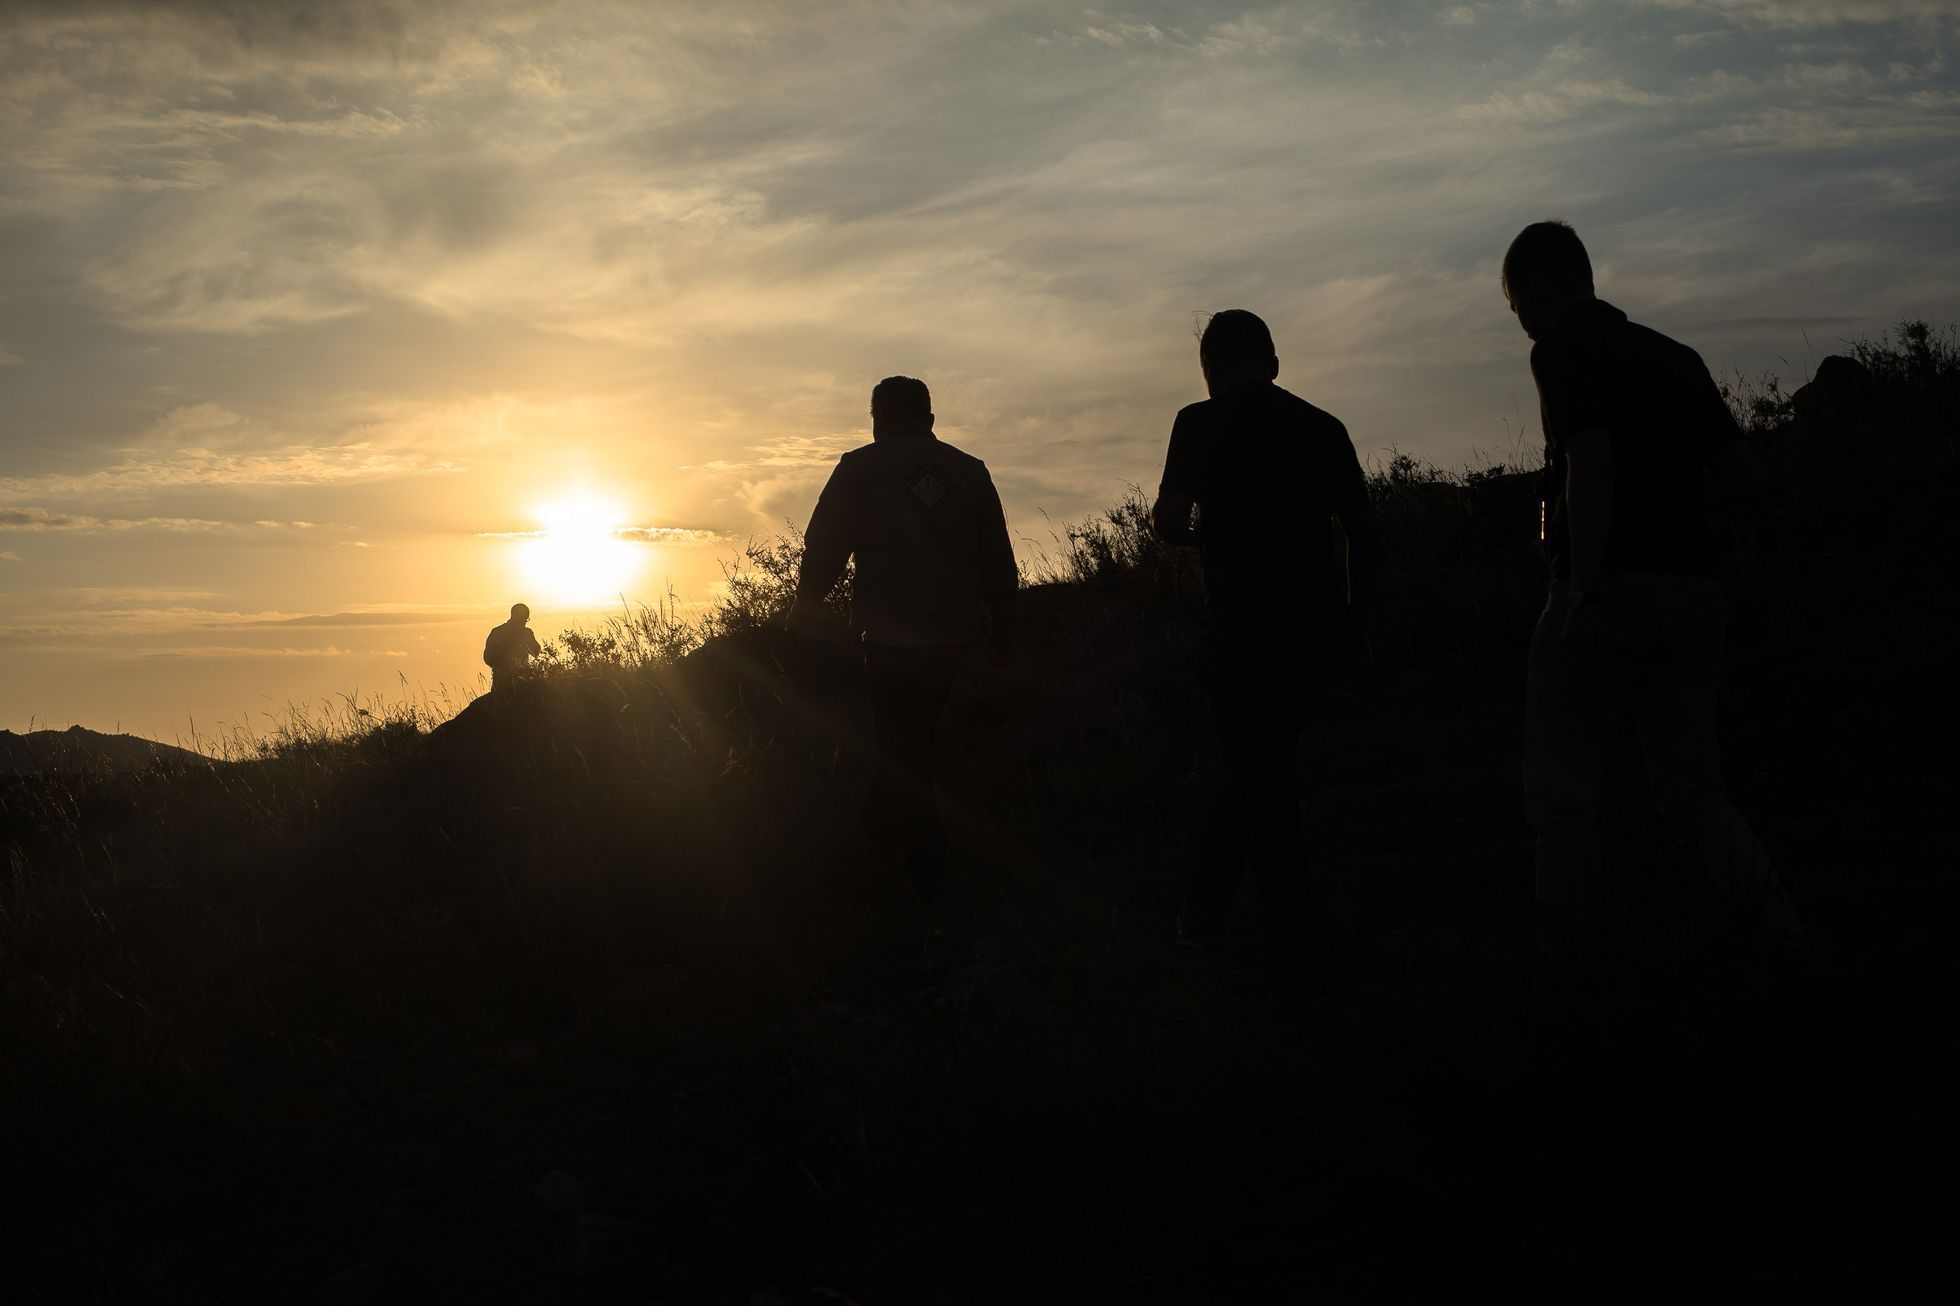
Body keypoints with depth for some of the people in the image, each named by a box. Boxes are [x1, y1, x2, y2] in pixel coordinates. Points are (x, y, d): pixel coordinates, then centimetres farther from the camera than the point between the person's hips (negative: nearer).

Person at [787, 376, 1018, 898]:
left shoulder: (860, 468, -1)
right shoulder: (969, 471, 9)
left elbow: (824, 547, -3)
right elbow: (998, 559, 11)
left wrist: (804, 611, 10)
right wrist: (999, 619, 22)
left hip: (892, 636, -4)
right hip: (953, 635, 5)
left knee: (898, 754, 2)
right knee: (912, 741, 21)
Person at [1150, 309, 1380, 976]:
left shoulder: (1201, 423, -4)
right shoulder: (1323, 427, 8)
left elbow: (1169, 520, -11)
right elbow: (1365, 533, 6)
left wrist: (1193, 531, 11)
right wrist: (1352, 620, 15)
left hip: (1248, 628, -4)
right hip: (1321, 630, 4)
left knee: (1261, 778, 6)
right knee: (1262, 769, 20)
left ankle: (1293, 954, 9)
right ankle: (1201, 911, 24)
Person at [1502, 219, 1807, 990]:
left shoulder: (1561, 350, -5)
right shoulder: (1673, 356, 15)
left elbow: (1592, 459, -20)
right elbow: (1744, 477, 12)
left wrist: (1580, 588, -20)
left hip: (1608, 590, -7)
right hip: (1693, 587, 7)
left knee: (1564, 790, 6)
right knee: (1691, 785, 14)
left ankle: (1570, 961, 11)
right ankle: (1774, 919, -6)